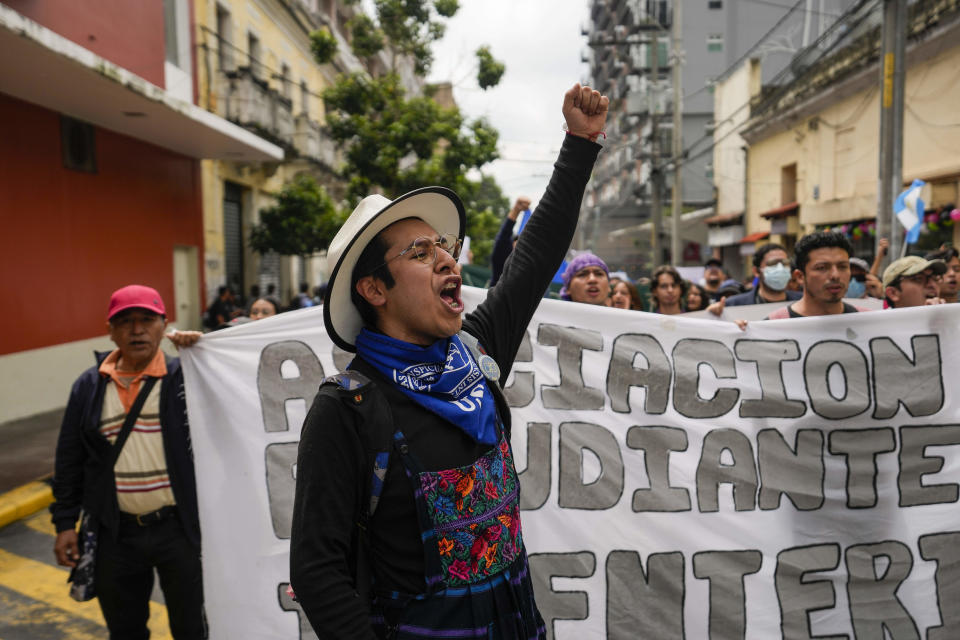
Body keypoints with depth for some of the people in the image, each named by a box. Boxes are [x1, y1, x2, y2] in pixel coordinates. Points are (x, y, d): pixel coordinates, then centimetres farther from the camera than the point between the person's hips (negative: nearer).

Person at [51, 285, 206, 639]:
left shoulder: (184, 376, -7)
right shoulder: (89, 386, 3)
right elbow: (69, 461, 9)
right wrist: (65, 522, 8)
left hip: (180, 529, -3)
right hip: (116, 534, 3)